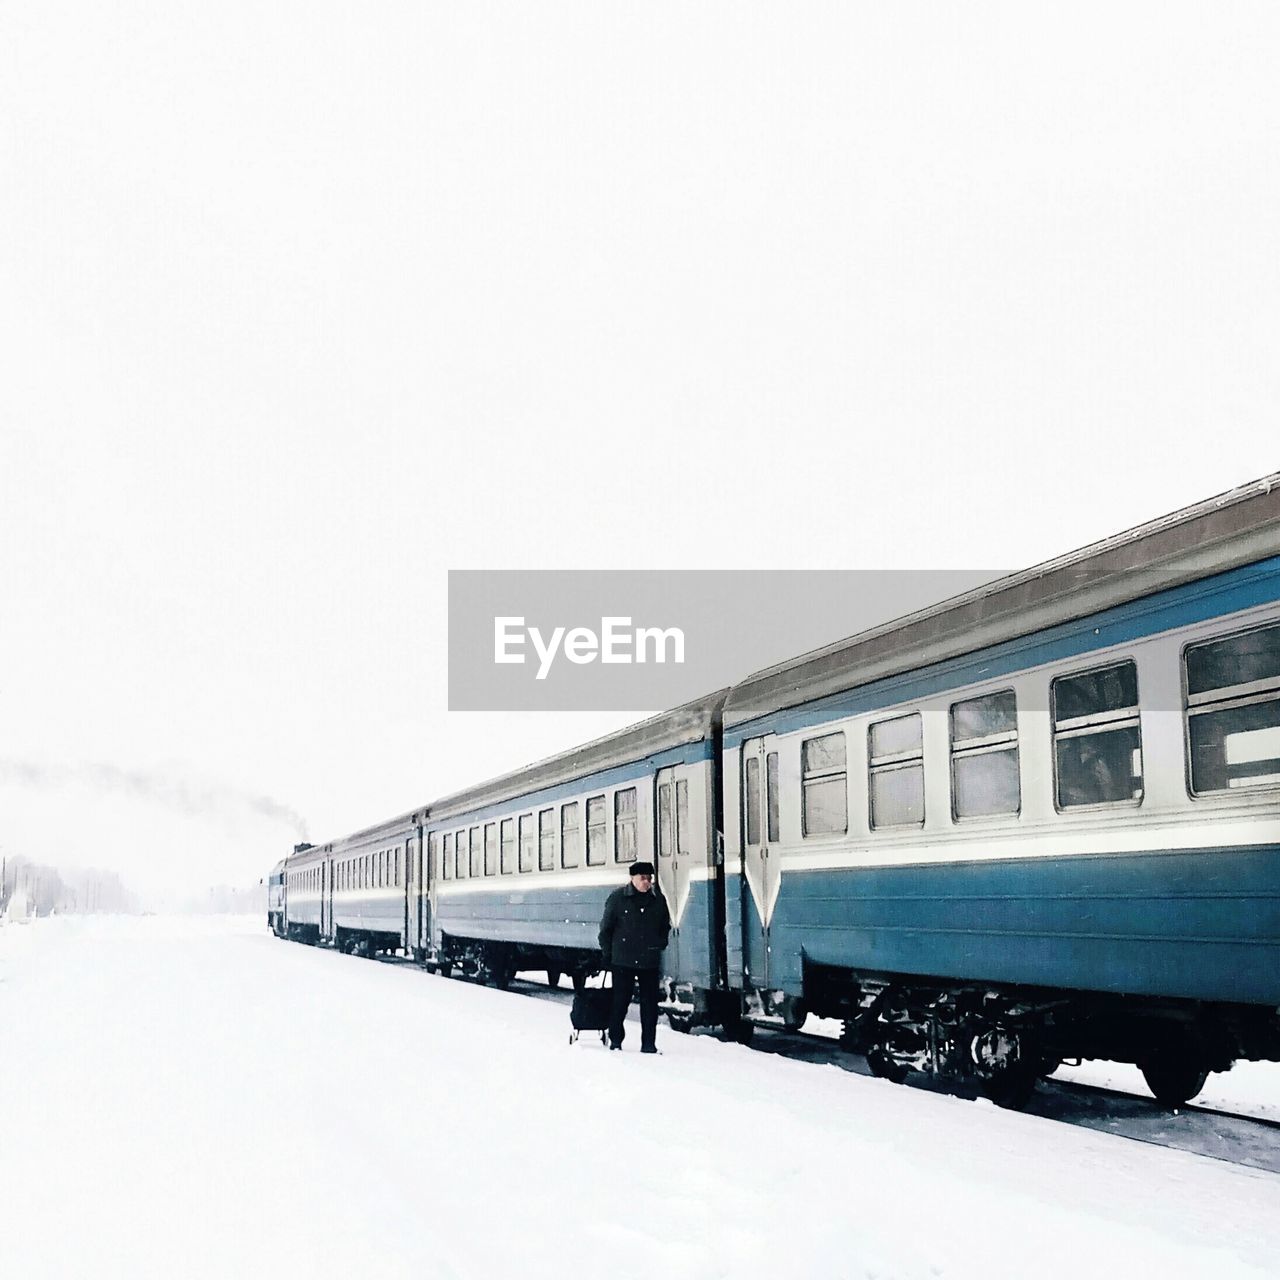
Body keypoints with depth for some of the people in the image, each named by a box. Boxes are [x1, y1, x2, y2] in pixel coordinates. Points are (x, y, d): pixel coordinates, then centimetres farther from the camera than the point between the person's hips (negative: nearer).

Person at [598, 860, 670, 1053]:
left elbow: (665, 927, 20)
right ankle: (615, 1040, 17)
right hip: (622, 960, -3)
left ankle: (648, 1043, 12)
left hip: (650, 961, 3)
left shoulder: (658, 900, 5)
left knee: (650, 1003, 4)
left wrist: (659, 946, 11)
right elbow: (606, 927, 1)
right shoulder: (617, 898, -5)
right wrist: (607, 953, 1)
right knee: (620, 1001, 4)